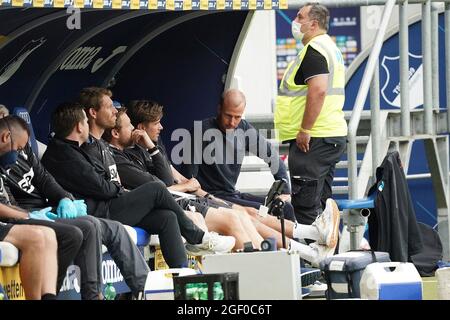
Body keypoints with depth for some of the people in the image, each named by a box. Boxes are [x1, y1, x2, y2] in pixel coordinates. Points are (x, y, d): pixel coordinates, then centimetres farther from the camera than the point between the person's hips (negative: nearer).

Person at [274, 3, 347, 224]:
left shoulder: (314, 50, -13)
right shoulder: (331, 47, 19)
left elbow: (318, 90, -24)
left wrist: (305, 130, -22)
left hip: (313, 139, -11)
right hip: (333, 136, 11)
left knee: (305, 205, -10)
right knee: (321, 203, 14)